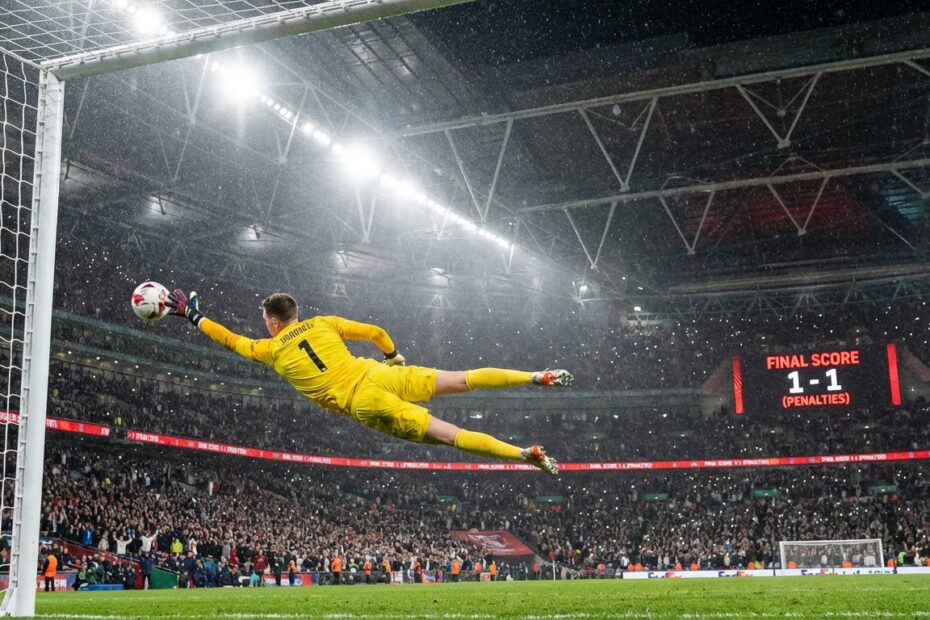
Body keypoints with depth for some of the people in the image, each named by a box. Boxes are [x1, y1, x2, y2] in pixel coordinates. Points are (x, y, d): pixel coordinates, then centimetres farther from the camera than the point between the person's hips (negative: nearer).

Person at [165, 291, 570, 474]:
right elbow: (376, 332, 15)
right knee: (465, 379, 7)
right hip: (377, 375, 4)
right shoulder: (323, 323, 15)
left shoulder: (272, 351, 7)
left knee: (450, 435, -9)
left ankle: (527, 453, -18)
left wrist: (194, 317, 30)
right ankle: (537, 377, -4)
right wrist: (394, 357, 33)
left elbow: (232, 341, 21)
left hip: (364, 405, -4)